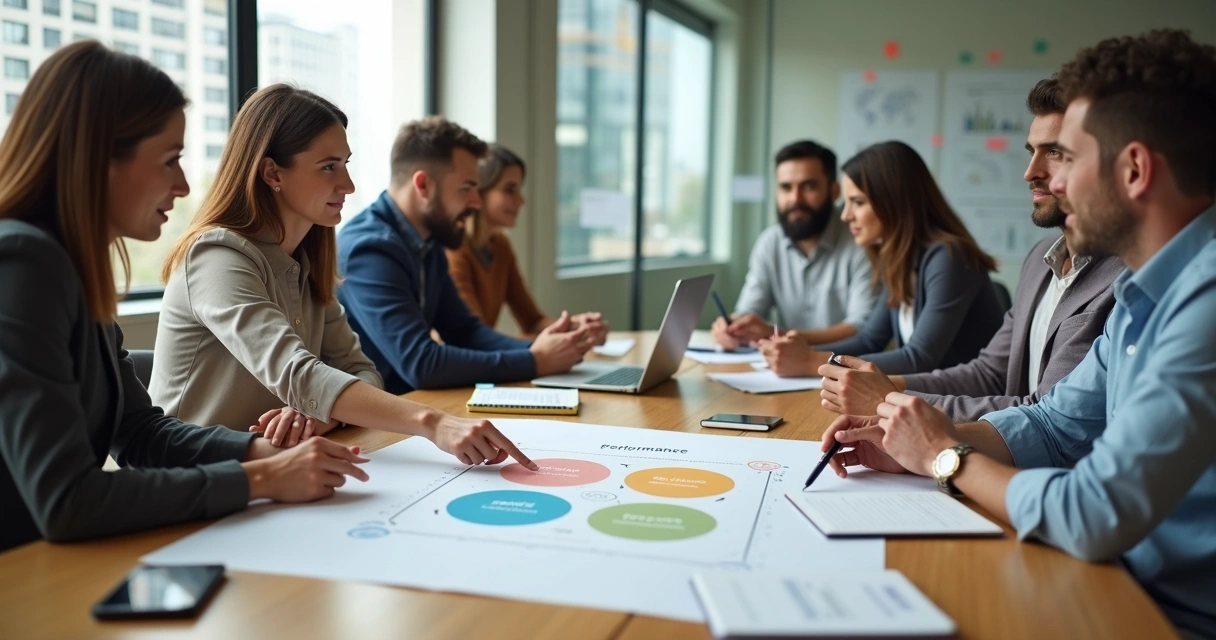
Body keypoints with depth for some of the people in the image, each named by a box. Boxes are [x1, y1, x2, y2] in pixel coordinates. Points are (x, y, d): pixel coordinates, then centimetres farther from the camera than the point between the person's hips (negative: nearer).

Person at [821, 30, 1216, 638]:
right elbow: (1054, 425, 12)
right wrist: (905, 445, -3)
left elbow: (1094, 518, -29)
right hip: (1133, 585, 7)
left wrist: (946, 457, -11)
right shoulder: (1147, 291, 7)